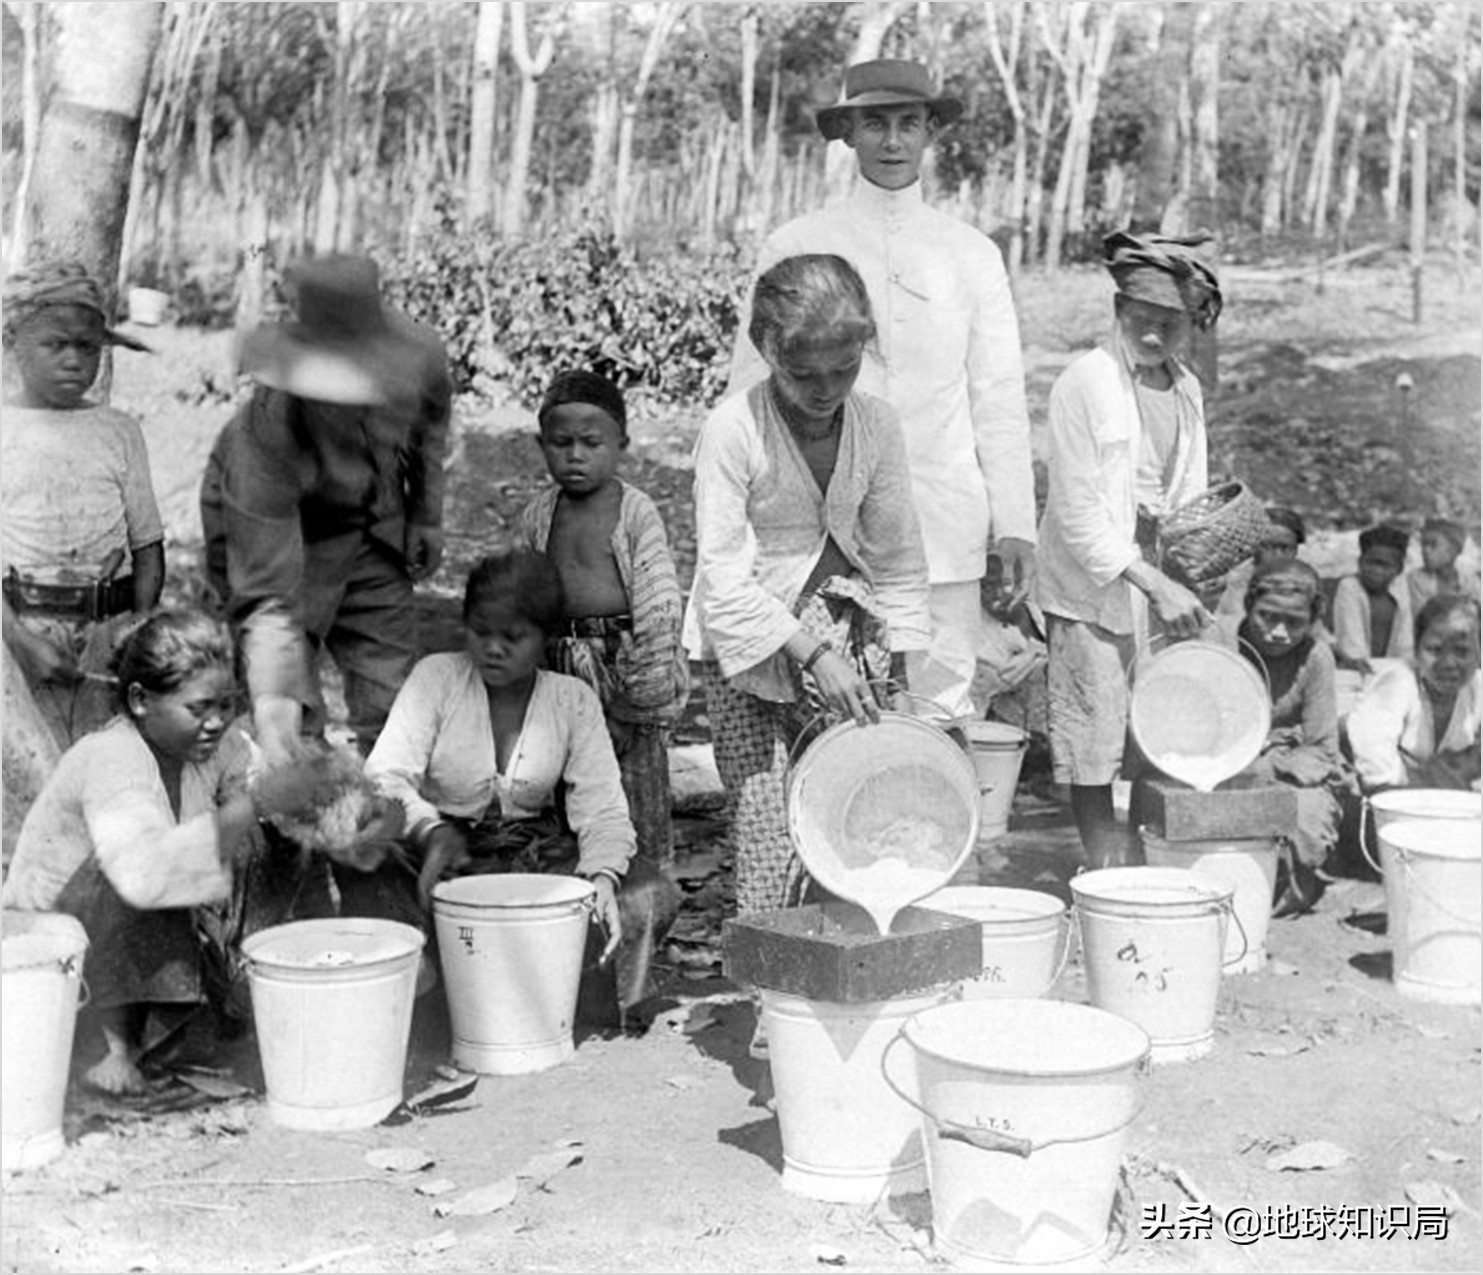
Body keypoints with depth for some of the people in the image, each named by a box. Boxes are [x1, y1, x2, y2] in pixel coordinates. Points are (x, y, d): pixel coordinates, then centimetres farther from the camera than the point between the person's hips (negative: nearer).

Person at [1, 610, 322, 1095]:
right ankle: (116, 1044, -21)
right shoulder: (109, 760, -28)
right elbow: (145, 873, -46)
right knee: (129, 873, -35)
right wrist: (252, 804, -46)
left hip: (150, 936, 6)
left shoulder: (218, 744, -7)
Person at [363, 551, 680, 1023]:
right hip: (445, 855, -1)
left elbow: (602, 808, -4)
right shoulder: (436, 677, -4)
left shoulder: (574, 700, 2)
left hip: (537, 855, 2)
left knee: (651, 899, -20)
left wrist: (603, 877, -26)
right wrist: (431, 831, -37)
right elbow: (386, 776, -15)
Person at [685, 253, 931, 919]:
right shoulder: (732, 428, -15)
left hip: (847, 644, 4)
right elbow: (724, 581, -16)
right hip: (750, 653, -3)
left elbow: (899, 565, 7)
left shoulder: (877, 425, -2)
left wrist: (903, 677, 3)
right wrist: (812, 654, -23)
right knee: (771, 851, -8)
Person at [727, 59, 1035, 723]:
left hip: (945, 530, 2)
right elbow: (751, 387, 5)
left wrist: (1015, 524, 4)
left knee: (945, 704, 0)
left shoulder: (972, 254, 10)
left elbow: (999, 396, 10)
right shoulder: (795, 247, 4)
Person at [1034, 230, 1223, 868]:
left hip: (1163, 583, 6)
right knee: (1095, 750, -1)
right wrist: (1155, 584, -20)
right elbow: (1079, 517, -15)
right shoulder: (1084, 383, -11)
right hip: (1093, 585, -6)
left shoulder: (1186, 390, 9)